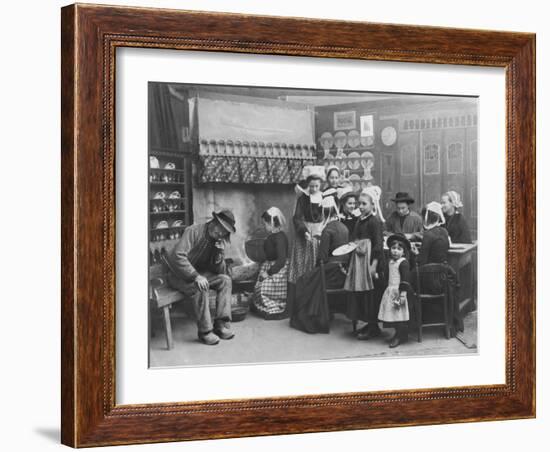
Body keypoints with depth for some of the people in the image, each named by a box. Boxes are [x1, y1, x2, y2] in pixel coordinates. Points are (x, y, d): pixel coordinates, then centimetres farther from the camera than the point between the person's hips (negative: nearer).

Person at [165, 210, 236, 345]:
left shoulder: (219, 241, 0)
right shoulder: (194, 231, -21)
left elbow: (219, 271, 0)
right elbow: (178, 256, -33)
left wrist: (220, 253, -20)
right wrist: (196, 276, -39)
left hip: (198, 272, 7)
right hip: (178, 274, -7)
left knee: (225, 280, -11)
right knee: (200, 287, -33)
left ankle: (221, 324, -14)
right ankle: (205, 331, -25)